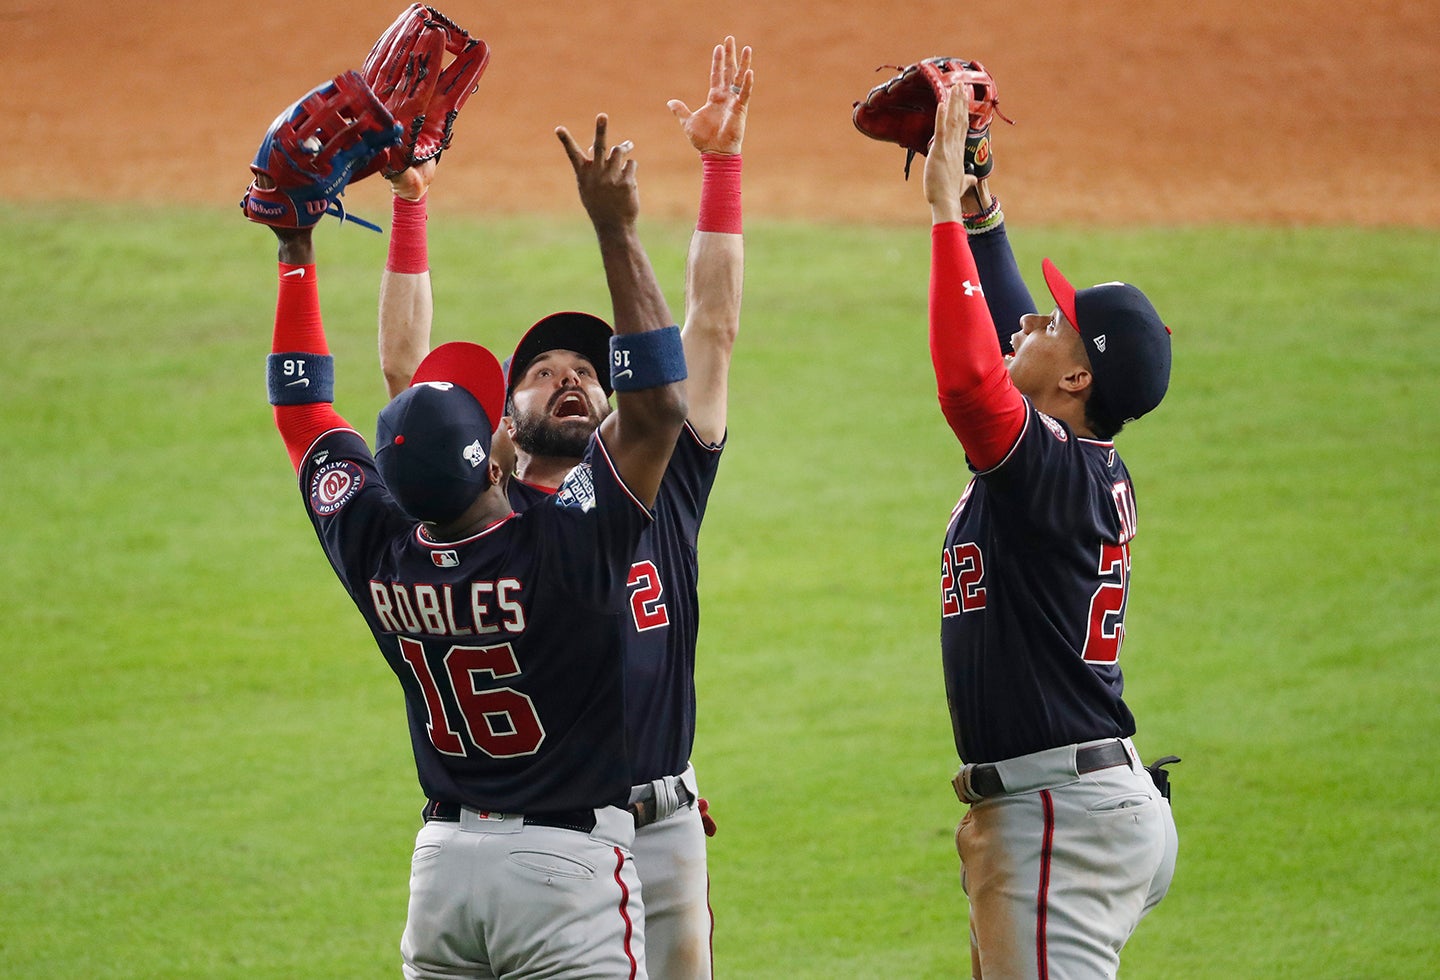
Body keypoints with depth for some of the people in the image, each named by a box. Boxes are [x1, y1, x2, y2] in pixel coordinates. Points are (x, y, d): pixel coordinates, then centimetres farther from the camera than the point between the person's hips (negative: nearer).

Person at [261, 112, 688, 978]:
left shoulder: (375, 551, -4)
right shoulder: (562, 548, -20)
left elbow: (302, 407, 10)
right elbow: (660, 406, -21)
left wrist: (296, 252, 16)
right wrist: (616, 230, -20)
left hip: (443, 862, 6)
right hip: (570, 867, -5)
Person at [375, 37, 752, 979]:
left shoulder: (662, 490, 8)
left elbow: (713, 330, 6)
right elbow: (407, 370, -1)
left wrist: (723, 162, 1)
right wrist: (409, 206, -7)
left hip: (663, 837, 2)